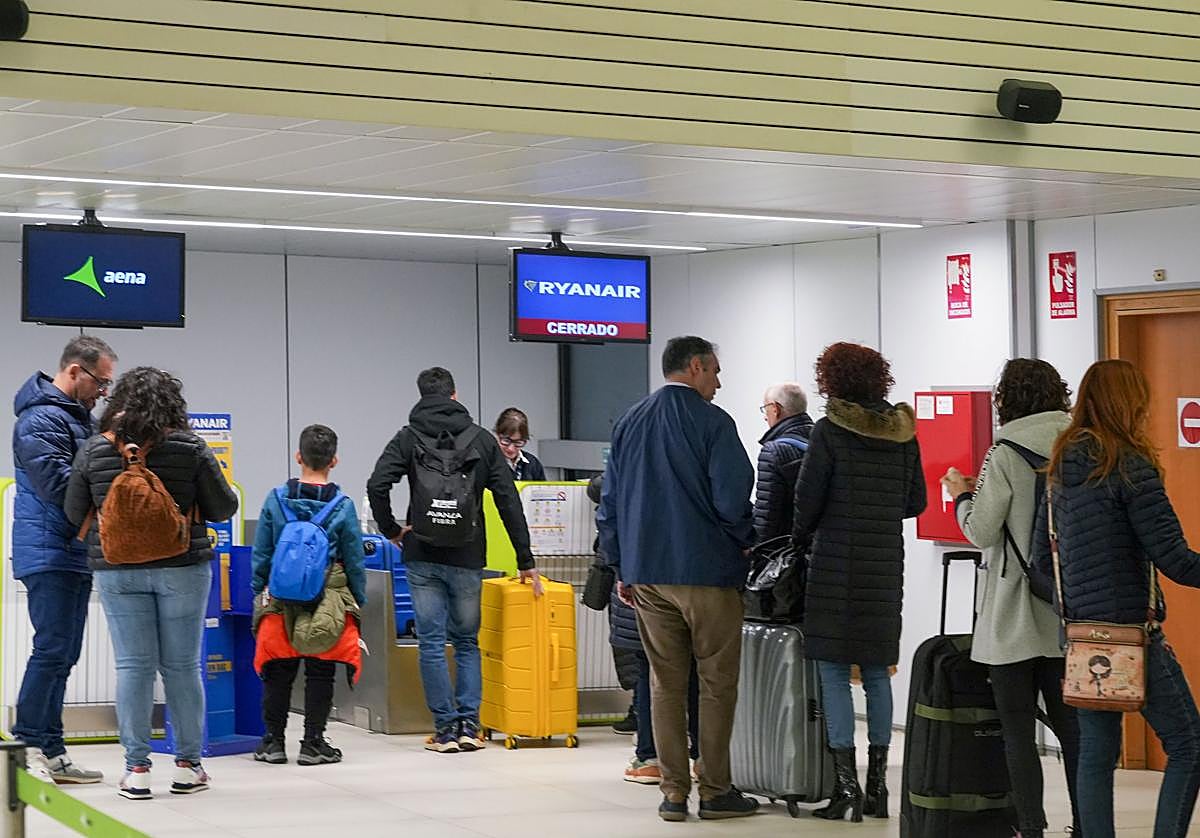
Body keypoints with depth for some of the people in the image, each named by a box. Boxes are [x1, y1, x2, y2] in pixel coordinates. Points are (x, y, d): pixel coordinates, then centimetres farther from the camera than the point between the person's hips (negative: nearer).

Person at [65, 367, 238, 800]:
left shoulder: (94, 451, -2)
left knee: (133, 665, 4)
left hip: (117, 572, 1)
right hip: (181, 568, -1)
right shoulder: (190, 448, -6)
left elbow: (75, 513, 6)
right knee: (181, 665, 7)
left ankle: (136, 768, 4)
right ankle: (188, 764, 14)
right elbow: (223, 507, -1)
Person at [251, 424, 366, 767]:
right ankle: (313, 744, 8)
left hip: (282, 600, 1)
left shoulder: (276, 499, -4)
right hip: (329, 599, -1)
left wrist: (258, 593, 12)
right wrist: (359, 602, 10)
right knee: (320, 673, 7)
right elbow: (355, 561, -1)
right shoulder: (343, 506, -6)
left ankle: (273, 741, 16)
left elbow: (261, 555, 1)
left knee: (278, 672, 11)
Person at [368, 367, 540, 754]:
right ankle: (469, 726, 7)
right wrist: (525, 561, 4)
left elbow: (377, 486, -13)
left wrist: (391, 530, 2)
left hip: (423, 557, -1)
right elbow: (509, 500, 2)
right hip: (467, 558, 1)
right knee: (467, 641, 13)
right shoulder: (482, 439, 5)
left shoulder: (408, 438, 2)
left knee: (432, 643, 4)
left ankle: (446, 729, 3)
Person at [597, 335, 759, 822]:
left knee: (665, 684, 8)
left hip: (646, 574, 6)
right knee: (717, 683, 3)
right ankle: (715, 791, 4)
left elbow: (610, 502, 13)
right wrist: (744, 542, 5)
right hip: (707, 571, -6)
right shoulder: (711, 423, -8)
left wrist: (621, 567, 18)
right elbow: (732, 498, -14)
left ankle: (674, 793, 8)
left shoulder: (629, 423, 12)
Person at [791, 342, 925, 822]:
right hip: (885, 567, 5)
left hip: (836, 565, -5)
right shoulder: (903, 434, 6)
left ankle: (846, 784, -3)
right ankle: (877, 784, 15)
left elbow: (807, 499, -6)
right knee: (877, 672, 11)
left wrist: (801, 540, 12)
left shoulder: (829, 432, -9)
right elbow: (915, 502, 12)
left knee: (834, 671, 0)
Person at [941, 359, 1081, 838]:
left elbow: (981, 532, -12)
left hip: (1014, 617, -5)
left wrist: (962, 495, 6)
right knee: (1070, 725, 12)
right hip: (1068, 612, 5)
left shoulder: (1005, 455, -11)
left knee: (1018, 730, 2)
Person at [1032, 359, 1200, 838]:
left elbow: (1042, 559, 14)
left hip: (1079, 632, 7)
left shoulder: (1060, 470, 9)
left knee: (1096, 753, 11)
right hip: (1132, 631, -7)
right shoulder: (1130, 467, -13)